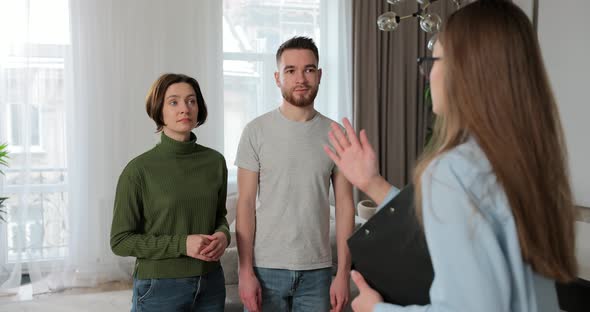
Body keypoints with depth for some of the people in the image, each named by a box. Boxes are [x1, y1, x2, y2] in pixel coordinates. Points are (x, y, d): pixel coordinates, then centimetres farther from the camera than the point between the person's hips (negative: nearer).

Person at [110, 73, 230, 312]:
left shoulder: (215, 161, -1)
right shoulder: (139, 170, -12)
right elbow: (120, 241, -9)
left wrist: (223, 235, -9)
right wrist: (181, 244, -19)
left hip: (210, 284, 4)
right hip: (159, 287, -4)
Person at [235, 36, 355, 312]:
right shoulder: (256, 132, -3)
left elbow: (344, 206, 1)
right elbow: (245, 204, -4)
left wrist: (343, 273, -4)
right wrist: (245, 271, -8)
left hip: (317, 270, 1)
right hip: (266, 268, -1)